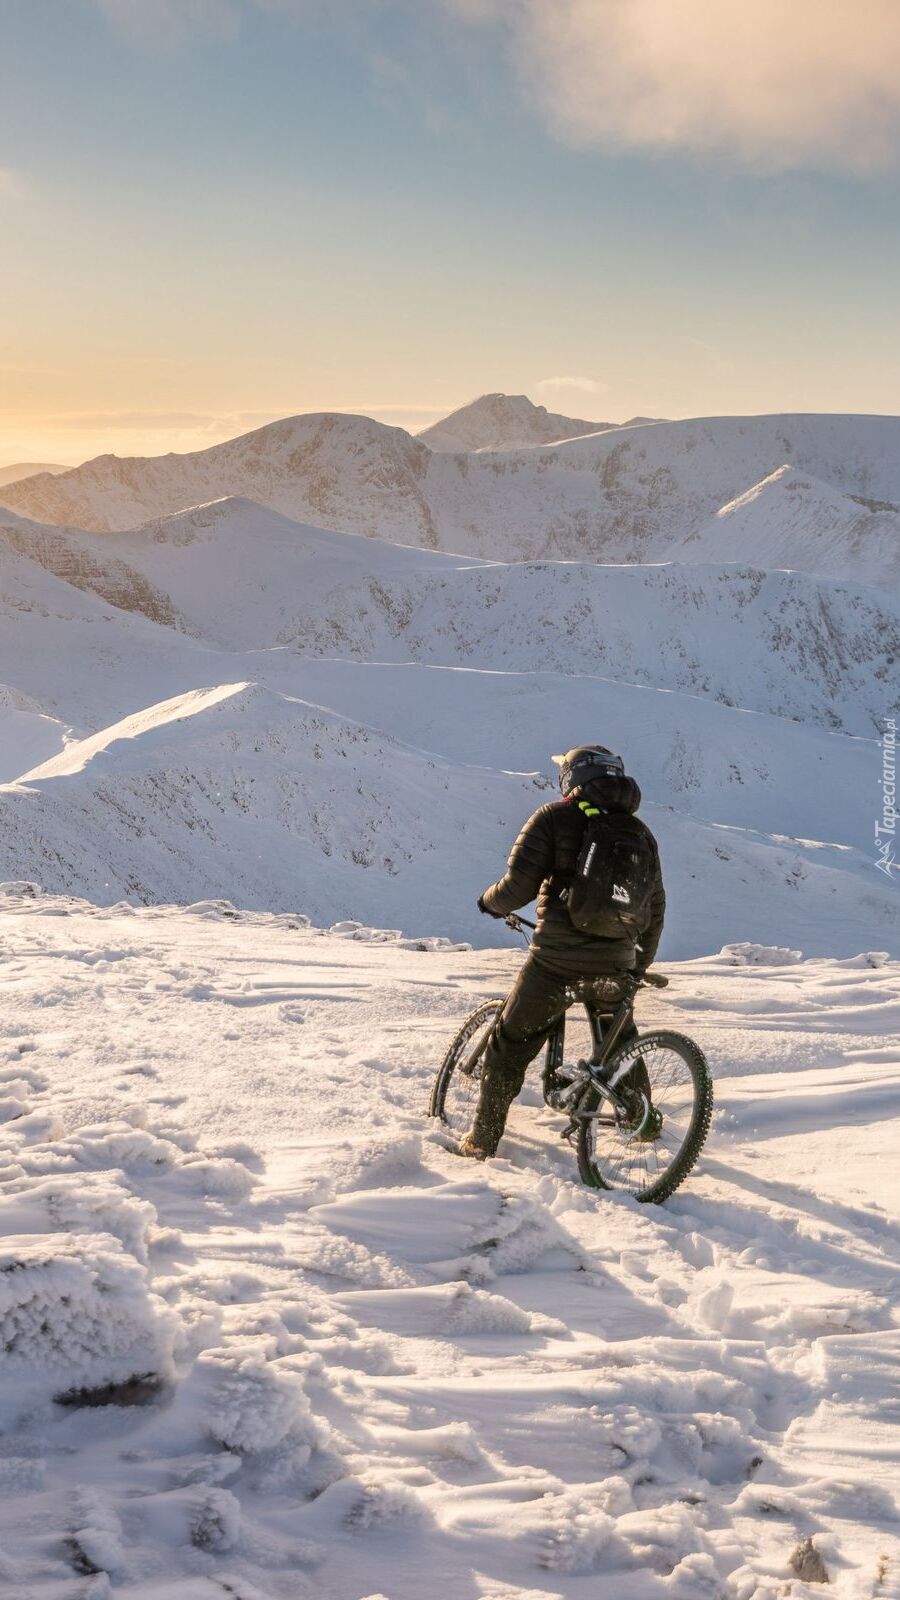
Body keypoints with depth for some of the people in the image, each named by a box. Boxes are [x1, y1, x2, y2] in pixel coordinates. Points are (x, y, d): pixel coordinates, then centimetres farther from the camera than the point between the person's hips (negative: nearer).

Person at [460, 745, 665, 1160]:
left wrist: (491, 901, 10)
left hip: (556, 962, -5)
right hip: (615, 965, 5)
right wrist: (640, 964, 33)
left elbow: (520, 884, -12)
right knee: (621, 1041, 30)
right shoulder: (641, 832, 13)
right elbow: (655, 909, 19)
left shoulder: (555, 817, -3)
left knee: (510, 1047, 10)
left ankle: (483, 1140, 14)